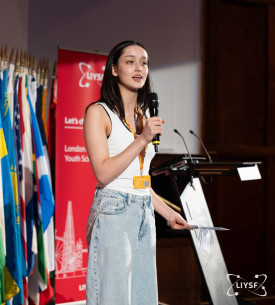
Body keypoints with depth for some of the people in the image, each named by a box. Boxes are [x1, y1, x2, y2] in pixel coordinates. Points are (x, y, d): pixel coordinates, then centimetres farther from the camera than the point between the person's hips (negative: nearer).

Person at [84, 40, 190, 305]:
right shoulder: (99, 112, -5)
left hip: (145, 215, 7)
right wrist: (142, 139, -17)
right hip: (113, 213, -7)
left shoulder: (144, 116, 16)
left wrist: (168, 213, 21)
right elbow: (103, 174, -14)